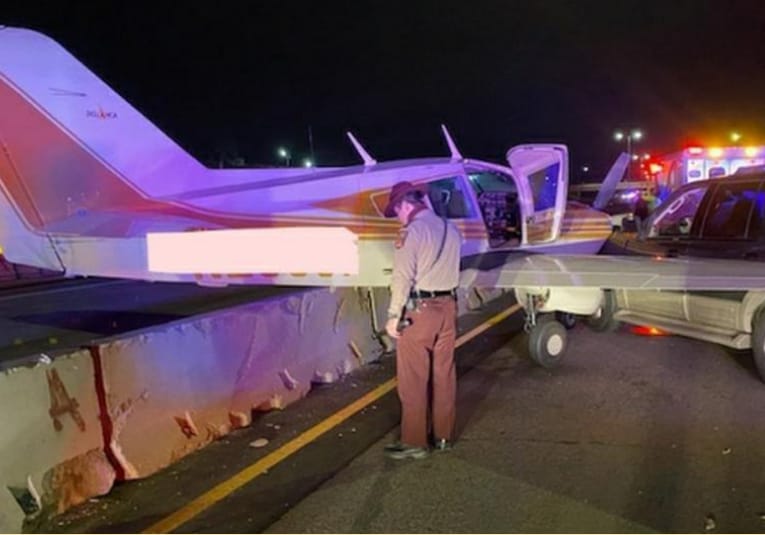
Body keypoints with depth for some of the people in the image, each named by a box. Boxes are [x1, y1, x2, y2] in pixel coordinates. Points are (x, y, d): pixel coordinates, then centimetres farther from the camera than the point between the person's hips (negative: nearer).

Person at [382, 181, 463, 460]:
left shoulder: (412, 230, -14)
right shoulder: (451, 229, 11)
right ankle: (443, 435, 23)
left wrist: (393, 315, -14)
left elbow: (403, 277, -18)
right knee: (444, 374, 13)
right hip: (447, 306, 8)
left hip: (419, 309, -8)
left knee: (413, 379, 0)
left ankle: (414, 442, 7)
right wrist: (446, 301, 14)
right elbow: (452, 271, 11)